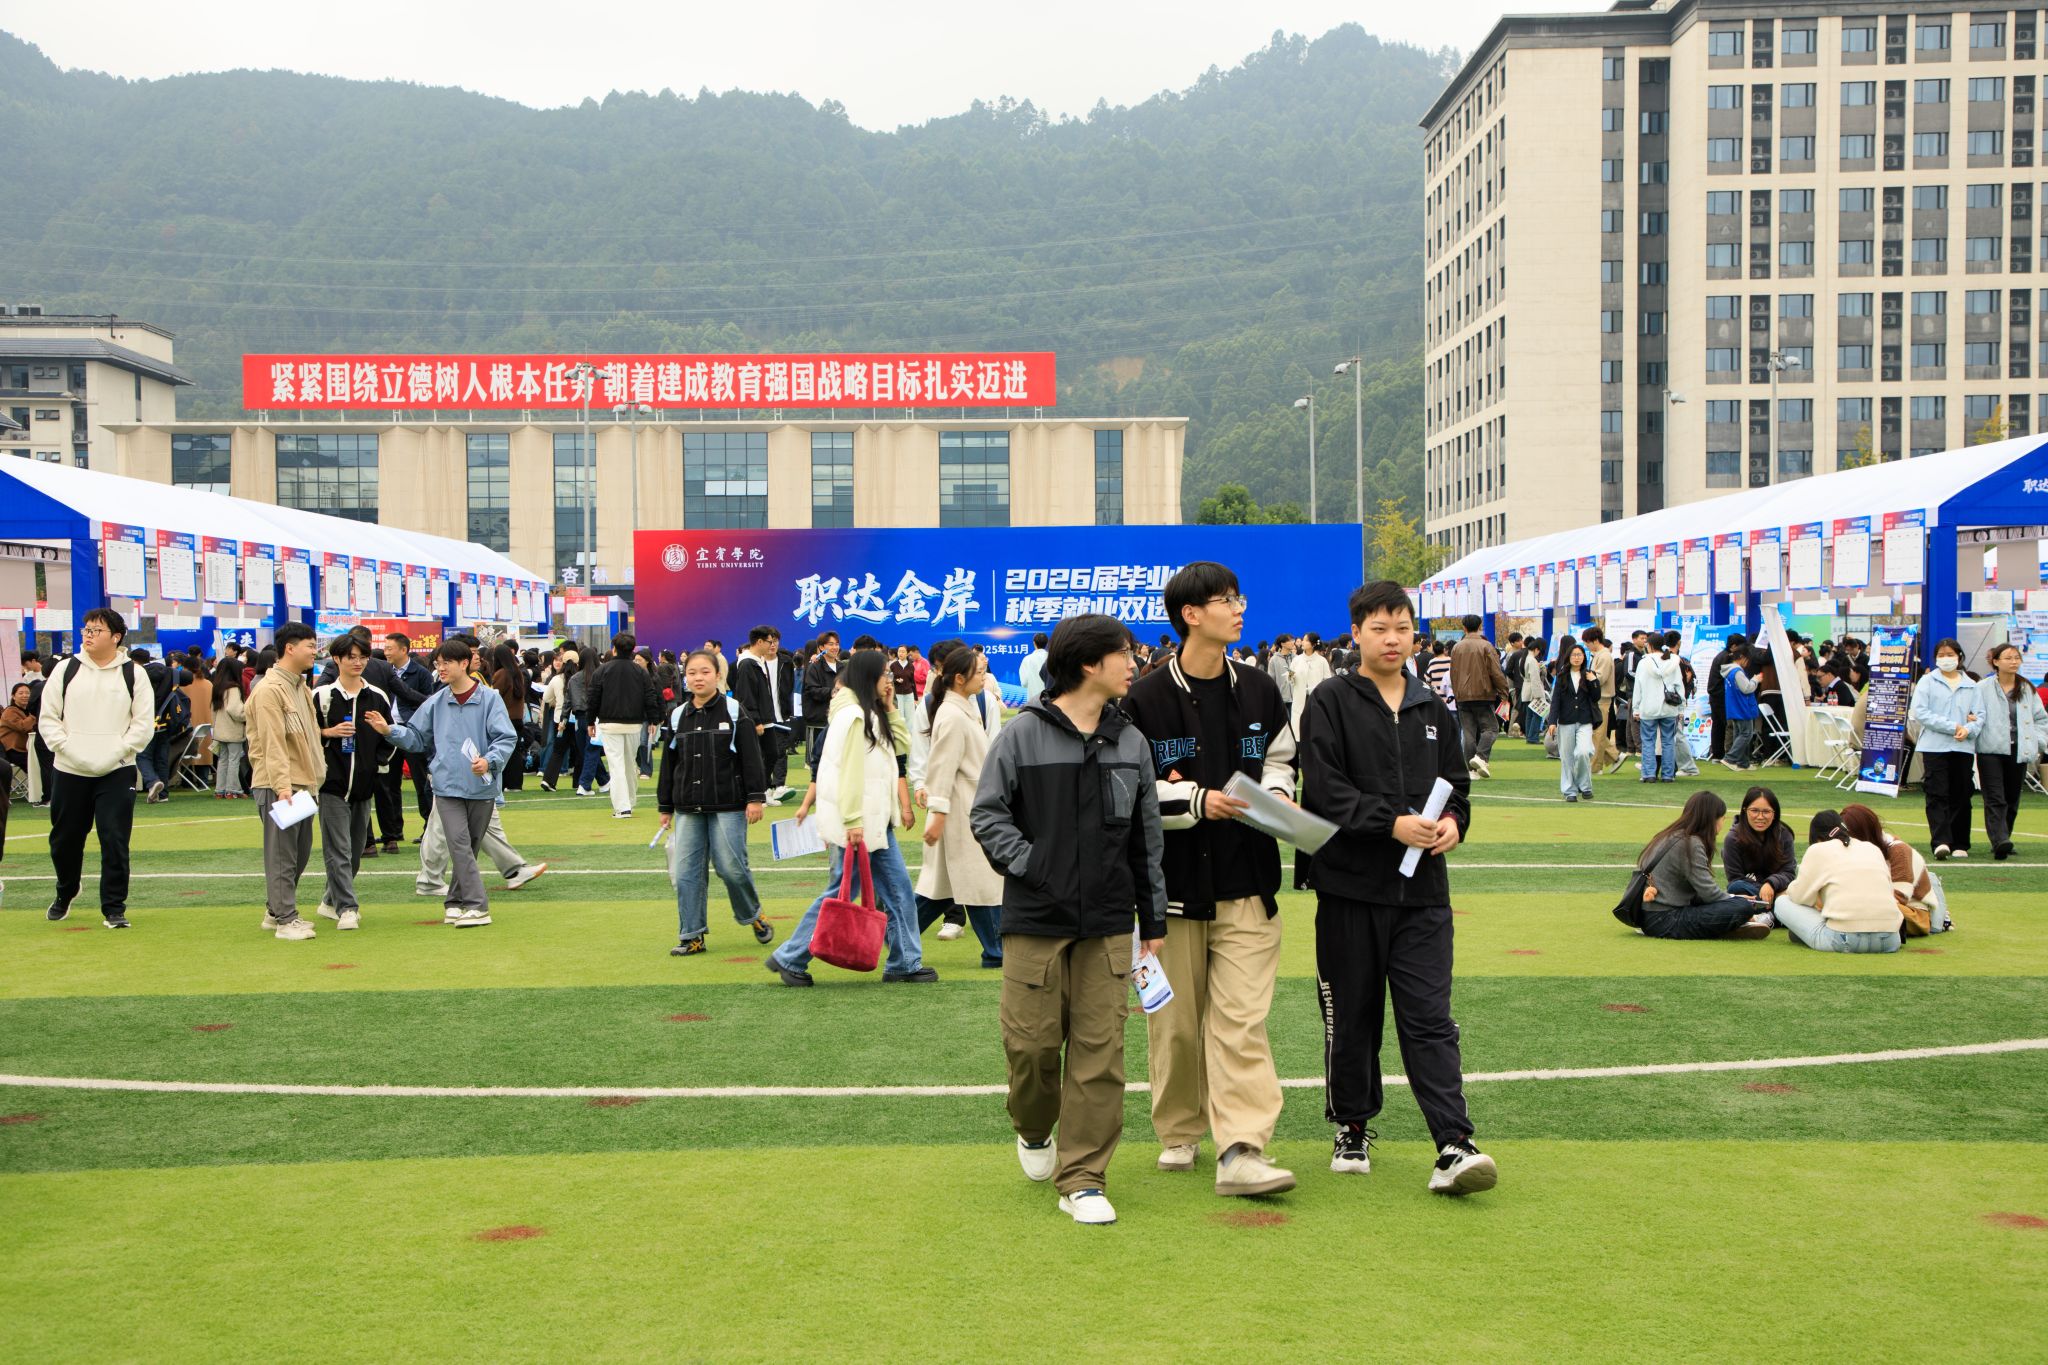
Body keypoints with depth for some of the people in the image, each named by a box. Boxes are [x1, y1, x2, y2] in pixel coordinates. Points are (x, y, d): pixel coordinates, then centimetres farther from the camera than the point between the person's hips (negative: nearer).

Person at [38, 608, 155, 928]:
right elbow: (48, 718, 5)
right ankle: (66, 893, 38)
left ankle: (114, 908, 4)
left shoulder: (132, 673, 1)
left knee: (115, 839, -7)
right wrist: (69, 749, -9)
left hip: (116, 772, -2)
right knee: (65, 838, 13)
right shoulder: (66, 670, 5)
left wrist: (115, 753, -11)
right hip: (69, 771, 2)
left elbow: (144, 724, -1)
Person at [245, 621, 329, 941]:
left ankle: (276, 910, 25)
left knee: (301, 852, 14)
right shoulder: (269, 689, -13)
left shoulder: (301, 687, 17)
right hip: (279, 786, -9)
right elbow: (273, 742, -19)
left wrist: (315, 776, 19)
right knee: (281, 854, -5)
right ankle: (285, 919, -1)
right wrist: (282, 785, -24)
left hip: (303, 783, 9)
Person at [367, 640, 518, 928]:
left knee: (470, 847, 9)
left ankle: (456, 902, 22)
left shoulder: (490, 699, -3)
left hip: (482, 788, -1)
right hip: (447, 786, 1)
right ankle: (476, 906, -14)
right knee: (459, 843, -13)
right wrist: (390, 731, 0)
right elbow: (416, 737, 16)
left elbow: (506, 738, -7)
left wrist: (490, 761, -23)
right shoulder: (435, 703, 8)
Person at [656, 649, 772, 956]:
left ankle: (753, 916, 22)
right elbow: (668, 763, 15)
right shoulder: (678, 716, 9)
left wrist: (755, 798, -9)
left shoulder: (735, 712, -2)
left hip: (727, 806, -4)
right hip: (688, 809, 4)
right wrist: (666, 806, 15)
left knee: (731, 867, -5)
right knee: (685, 873, 1)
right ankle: (691, 936, 11)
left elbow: (751, 757, -4)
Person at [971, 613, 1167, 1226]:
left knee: (1100, 1051, 1)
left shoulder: (1131, 742, 9)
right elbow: (987, 815, 0)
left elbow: (1146, 837, 14)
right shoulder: (1023, 734, -4)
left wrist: (1153, 921, 14)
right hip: (1035, 921, -3)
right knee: (1032, 1040, 3)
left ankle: (1082, 1179, 11)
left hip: (1108, 922, 3)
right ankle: (1034, 1130, 34)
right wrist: (1031, 864, -12)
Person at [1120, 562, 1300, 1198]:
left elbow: (1279, 759, 22)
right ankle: (1179, 1132, 29)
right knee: (1176, 1019, 10)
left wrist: (1276, 793, 0)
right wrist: (1196, 801, -16)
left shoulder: (1259, 692, 7)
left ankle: (1242, 1150, -6)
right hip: (1174, 880, -2)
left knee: (1242, 1019, -5)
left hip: (1246, 881, 2)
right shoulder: (1146, 699, -6)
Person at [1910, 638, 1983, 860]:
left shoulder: (1971, 686, 13)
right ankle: (1940, 841, -18)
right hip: (1934, 746, -3)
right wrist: (1952, 727, -12)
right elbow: (1919, 712, -6)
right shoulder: (1927, 682, 5)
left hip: (1964, 747, 3)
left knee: (1961, 796, 6)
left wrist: (1968, 729, -14)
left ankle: (1960, 844, 12)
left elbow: (1980, 716, 7)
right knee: (1937, 795, -10)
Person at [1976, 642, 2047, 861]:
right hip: (1992, 751, -4)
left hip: (2019, 752, 4)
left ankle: (2002, 841, 16)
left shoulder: (2027, 689, 11)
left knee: (2012, 801, 8)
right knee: (1995, 800, -13)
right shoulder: (1983, 688, 0)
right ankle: (2000, 841, -25)